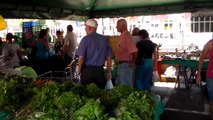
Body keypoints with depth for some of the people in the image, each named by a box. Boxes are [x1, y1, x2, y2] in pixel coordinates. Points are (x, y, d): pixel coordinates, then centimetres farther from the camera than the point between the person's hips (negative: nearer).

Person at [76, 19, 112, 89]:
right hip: (100, 70, 3)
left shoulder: (85, 39, -8)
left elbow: (81, 57, -13)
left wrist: (79, 71, 1)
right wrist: (109, 72, 13)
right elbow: (109, 57, 5)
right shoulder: (104, 39, 3)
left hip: (87, 70, -3)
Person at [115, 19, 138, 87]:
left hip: (125, 65, -10)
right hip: (121, 64, 10)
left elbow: (134, 51, -23)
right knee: (119, 84, 20)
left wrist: (133, 63, -15)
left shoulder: (127, 36, -17)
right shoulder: (122, 36, 13)